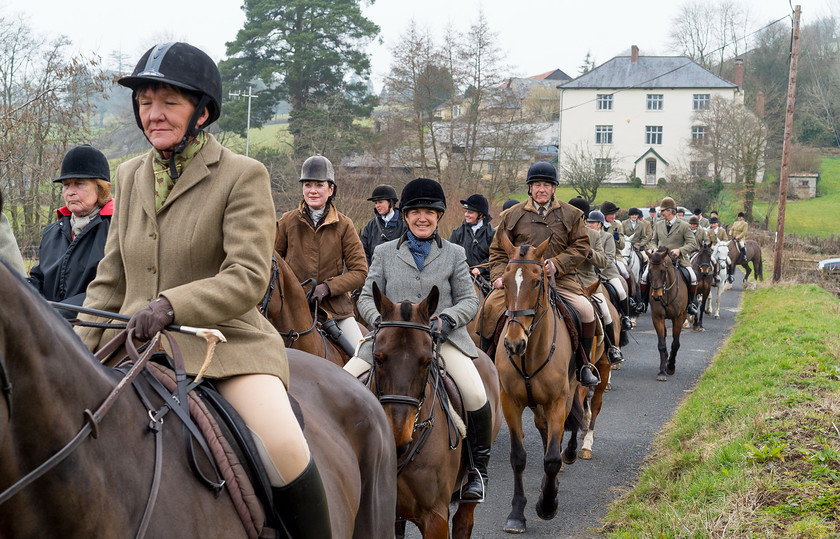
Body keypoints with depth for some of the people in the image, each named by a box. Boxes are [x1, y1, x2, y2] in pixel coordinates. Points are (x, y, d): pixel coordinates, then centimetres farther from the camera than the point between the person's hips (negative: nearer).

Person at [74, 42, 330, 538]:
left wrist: (171, 305, -28)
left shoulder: (244, 176, -4)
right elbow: (110, 282, 17)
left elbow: (248, 278, -13)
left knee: (283, 447, -28)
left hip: (224, 341, -5)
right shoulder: (130, 176, 13)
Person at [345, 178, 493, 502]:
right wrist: (382, 321, -13)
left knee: (475, 395, -25)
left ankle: (479, 467, -3)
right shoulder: (384, 253, 11)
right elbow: (367, 298, 9)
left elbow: (469, 300, 6)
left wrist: (445, 319, -14)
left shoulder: (454, 254, 10)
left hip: (444, 338, -1)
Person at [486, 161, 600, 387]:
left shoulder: (570, 214, 9)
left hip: (560, 279, 0)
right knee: (491, 306, -21)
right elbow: (498, 249, 13)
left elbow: (581, 246, 5)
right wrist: (498, 275, -4)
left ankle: (583, 364, 0)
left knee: (585, 310, -21)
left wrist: (557, 264, -11)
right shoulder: (513, 215, 10)